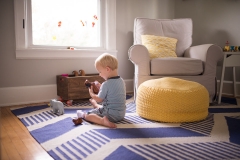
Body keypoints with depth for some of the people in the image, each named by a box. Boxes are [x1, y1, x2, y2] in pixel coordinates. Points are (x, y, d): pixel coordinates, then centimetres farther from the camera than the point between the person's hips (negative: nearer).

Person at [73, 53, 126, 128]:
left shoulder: (106, 84, -23)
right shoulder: (121, 81, 2)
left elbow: (99, 99, -14)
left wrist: (91, 93, 4)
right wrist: (101, 87, 10)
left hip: (111, 115, -9)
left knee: (88, 115, -4)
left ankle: (102, 120, -26)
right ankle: (96, 105, 65)